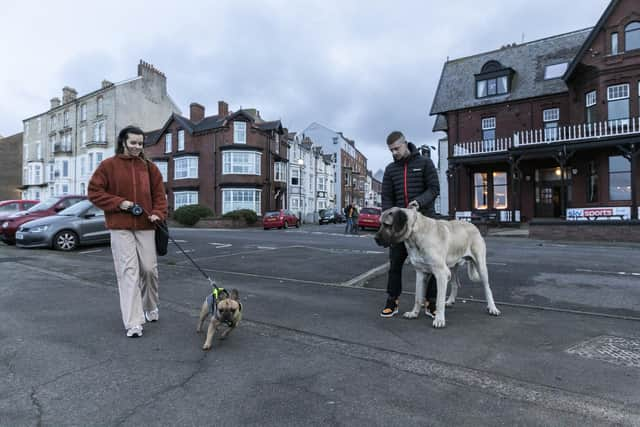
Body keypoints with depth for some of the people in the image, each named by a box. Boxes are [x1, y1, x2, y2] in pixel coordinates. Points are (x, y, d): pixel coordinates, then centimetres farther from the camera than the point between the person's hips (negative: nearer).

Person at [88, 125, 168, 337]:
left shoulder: (149, 167, 8)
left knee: (149, 269, 7)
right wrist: (119, 203, -11)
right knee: (128, 271, -6)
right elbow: (94, 191, 1)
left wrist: (157, 213, -6)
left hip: (145, 226, 3)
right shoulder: (108, 165, 1)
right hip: (120, 227, -2)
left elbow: (159, 194, 10)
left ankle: (150, 307, 33)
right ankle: (133, 323, -2)